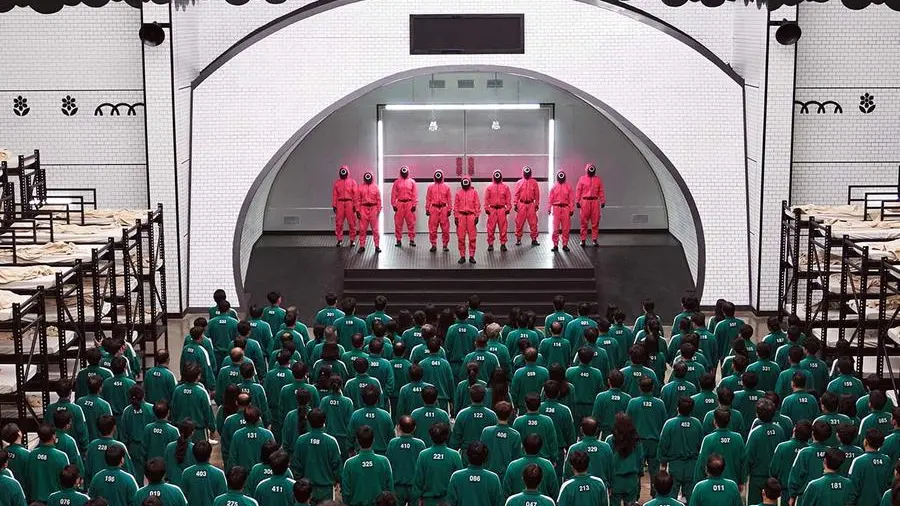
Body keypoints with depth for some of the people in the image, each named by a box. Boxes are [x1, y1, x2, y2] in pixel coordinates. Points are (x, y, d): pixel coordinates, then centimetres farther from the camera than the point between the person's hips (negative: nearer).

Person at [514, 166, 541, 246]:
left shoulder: (534, 182, 6)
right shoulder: (519, 183, 4)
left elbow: (537, 194, 8)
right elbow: (516, 194, 3)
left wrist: (537, 204, 5)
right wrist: (515, 204, -3)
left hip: (531, 204, 0)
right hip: (521, 205, 0)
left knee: (533, 222, -1)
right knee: (519, 223, 1)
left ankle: (534, 239, 6)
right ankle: (518, 239, 9)